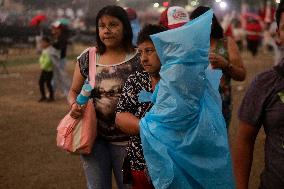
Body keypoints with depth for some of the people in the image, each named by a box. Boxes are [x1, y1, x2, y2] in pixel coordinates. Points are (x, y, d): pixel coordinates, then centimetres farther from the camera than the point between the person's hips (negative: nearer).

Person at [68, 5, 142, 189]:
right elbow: (74, 91, 13)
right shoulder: (87, 58, 4)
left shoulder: (138, 58, -7)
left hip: (125, 141, -2)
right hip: (93, 137, 3)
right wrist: (74, 104, -9)